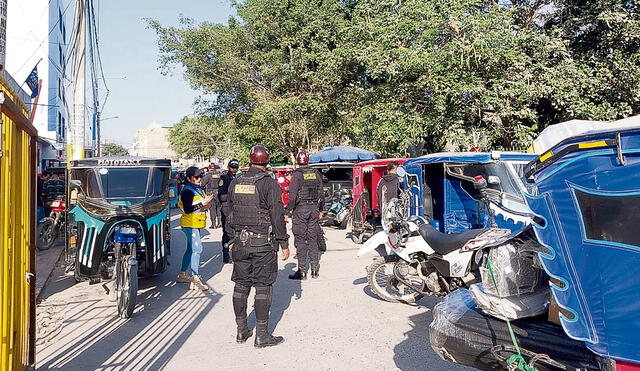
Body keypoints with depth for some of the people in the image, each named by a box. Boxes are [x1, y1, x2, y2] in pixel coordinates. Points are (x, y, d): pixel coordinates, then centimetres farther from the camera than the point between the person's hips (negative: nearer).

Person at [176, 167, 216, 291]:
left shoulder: (199, 189, 14)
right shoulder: (187, 191, -14)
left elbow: (202, 205, 26)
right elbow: (187, 209, -23)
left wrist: (207, 205, 3)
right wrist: (202, 203, -23)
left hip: (197, 224, 10)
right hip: (190, 224, -10)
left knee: (191, 249, 16)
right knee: (197, 249, -15)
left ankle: (182, 275, 28)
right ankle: (195, 280, -16)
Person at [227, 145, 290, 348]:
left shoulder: (235, 183, 7)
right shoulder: (269, 184, -10)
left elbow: (230, 213, 15)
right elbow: (277, 217, -11)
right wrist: (284, 244, -5)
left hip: (240, 242, 6)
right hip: (263, 243, -5)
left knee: (241, 286, 12)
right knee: (263, 287, 1)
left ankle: (241, 331, 23)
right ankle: (262, 336, 7)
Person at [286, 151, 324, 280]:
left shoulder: (297, 175, -9)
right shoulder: (316, 173, 7)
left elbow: (292, 196, -15)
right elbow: (321, 193, 10)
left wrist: (288, 212, -8)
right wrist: (320, 209, 19)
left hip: (300, 209, -5)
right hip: (314, 208, 5)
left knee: (300, 240, 1)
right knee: (313, 239, 12)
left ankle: (302, 271, 5)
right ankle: (315, 269, 17)